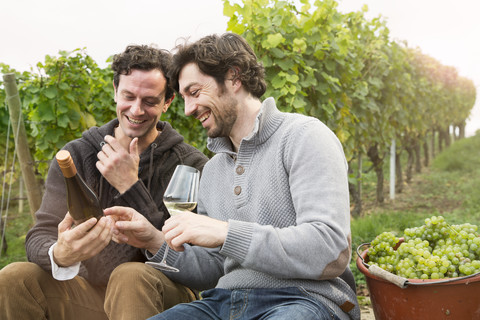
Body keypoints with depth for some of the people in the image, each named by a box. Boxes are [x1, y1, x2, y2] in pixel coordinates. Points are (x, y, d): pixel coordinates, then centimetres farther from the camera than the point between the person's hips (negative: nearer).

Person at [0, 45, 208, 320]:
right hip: (92, 295, 4)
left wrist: (130, 186, -22)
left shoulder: (190, 165, -8)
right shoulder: (76, 156, 1)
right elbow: (40, 237, -9)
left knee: (131, 277, -36)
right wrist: (60, 255, -34)